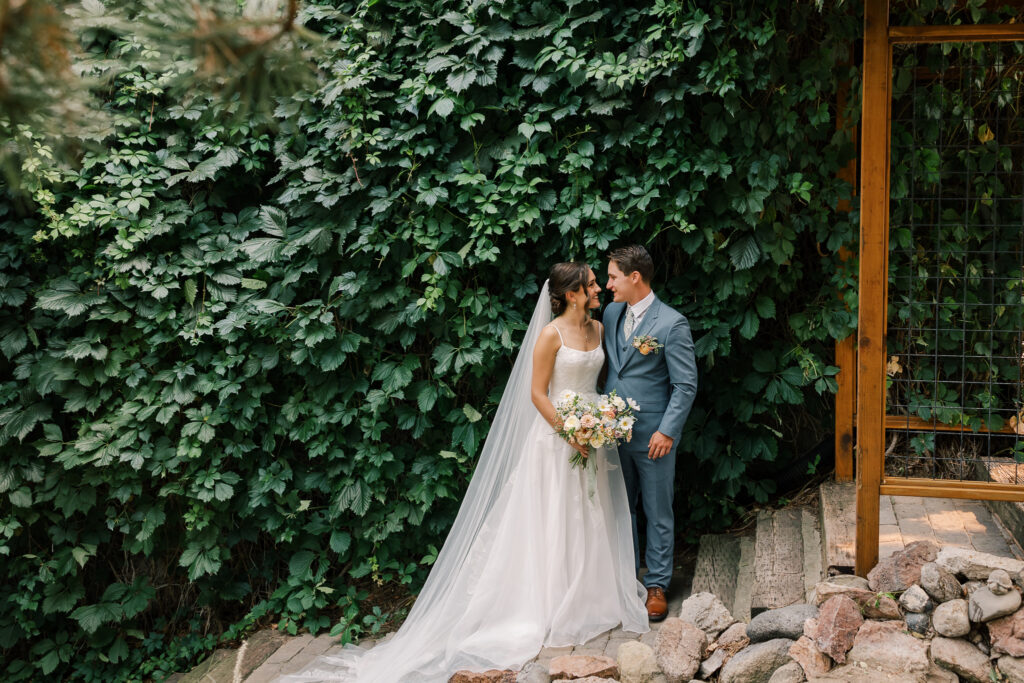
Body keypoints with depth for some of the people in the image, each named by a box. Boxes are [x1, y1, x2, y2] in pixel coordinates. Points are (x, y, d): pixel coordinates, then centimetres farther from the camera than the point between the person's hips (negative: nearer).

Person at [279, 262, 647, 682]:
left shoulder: (598, 329, 8)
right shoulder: (550, 334, -13)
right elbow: (537, 394, -14)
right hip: (557, 435, -7)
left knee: (592, 519, 13)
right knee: (555, 522, 1)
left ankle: (590, 597, 28)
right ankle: (554, 607, 12)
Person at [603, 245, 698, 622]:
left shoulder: (672, 323, -14)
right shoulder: (611, 313, 6)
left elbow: (686, 385, -12)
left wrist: (667, 431, -18)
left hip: (654, 435, -6)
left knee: (658, 513, 7)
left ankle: (656, 584, 19)